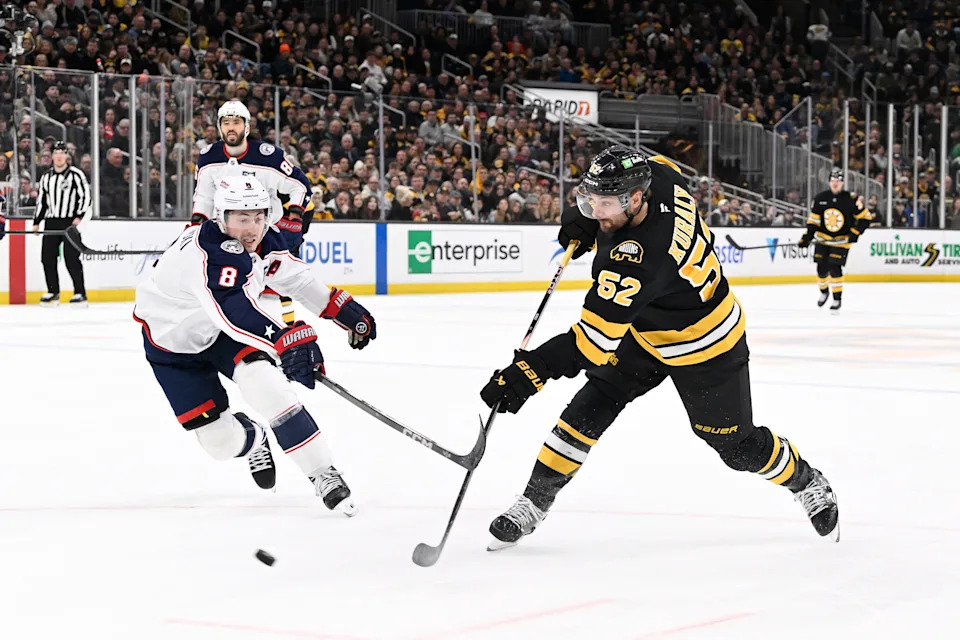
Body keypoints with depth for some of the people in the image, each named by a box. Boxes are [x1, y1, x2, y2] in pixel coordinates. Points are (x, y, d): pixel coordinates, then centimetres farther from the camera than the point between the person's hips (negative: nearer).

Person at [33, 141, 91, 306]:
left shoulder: (76, 175, -4)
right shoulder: (46, 177, 14)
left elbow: (85, 196, -7)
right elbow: (41, 201, 19)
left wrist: (79, 216, -16)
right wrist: (36, 222, 14)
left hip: (70, 222, -6)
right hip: (51, 223, 6)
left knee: (71, 258, -12)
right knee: (47, 258, 2)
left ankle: (80, 293, -7)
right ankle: (53, 293, 14)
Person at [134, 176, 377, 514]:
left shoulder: (264, 241, -13)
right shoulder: (210, 251, -39)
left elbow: (292, 275, 8)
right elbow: (233, 309, -56)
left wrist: (343, 308, 7)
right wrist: (286, 339, -69)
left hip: (225, 328, 5)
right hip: (173, 341, -5)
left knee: (263, 381, -25)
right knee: (219, 439, -5)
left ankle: (324, 476, -19)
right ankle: (251, 440, 34)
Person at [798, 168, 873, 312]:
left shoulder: (851, 199, -11)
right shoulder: (820, 198, -2)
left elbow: (866, 217, -6)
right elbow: (813, 219, 5)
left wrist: (855, 233, -14)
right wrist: (807, 237, -5)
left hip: (842, 241, -3)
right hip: (823, 239, 3)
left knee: (835, 268, -16)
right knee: (822, 269, 2)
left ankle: (837, 299, -3)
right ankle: (824, 292, 32)